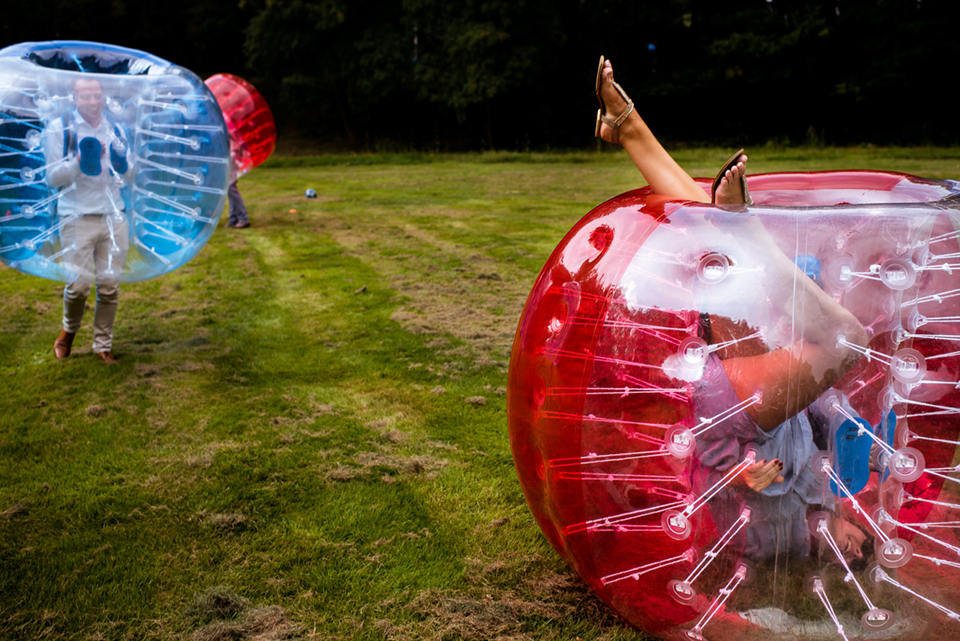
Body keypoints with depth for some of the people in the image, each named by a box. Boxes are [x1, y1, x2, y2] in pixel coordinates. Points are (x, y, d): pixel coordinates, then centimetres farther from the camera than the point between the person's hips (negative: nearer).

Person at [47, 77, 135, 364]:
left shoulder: (115, 130, 12)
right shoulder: (59, 129, -1)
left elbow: (129, 177, 16)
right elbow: (52, 177, -4)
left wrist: (122, 163, -6)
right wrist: (81, 161, -19)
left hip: (114, 217, 4)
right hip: (78, 219, -4)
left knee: (110, 285, 4)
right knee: (79, 283, -7)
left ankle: (103, 344, 18)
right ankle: (69, 330, 22)